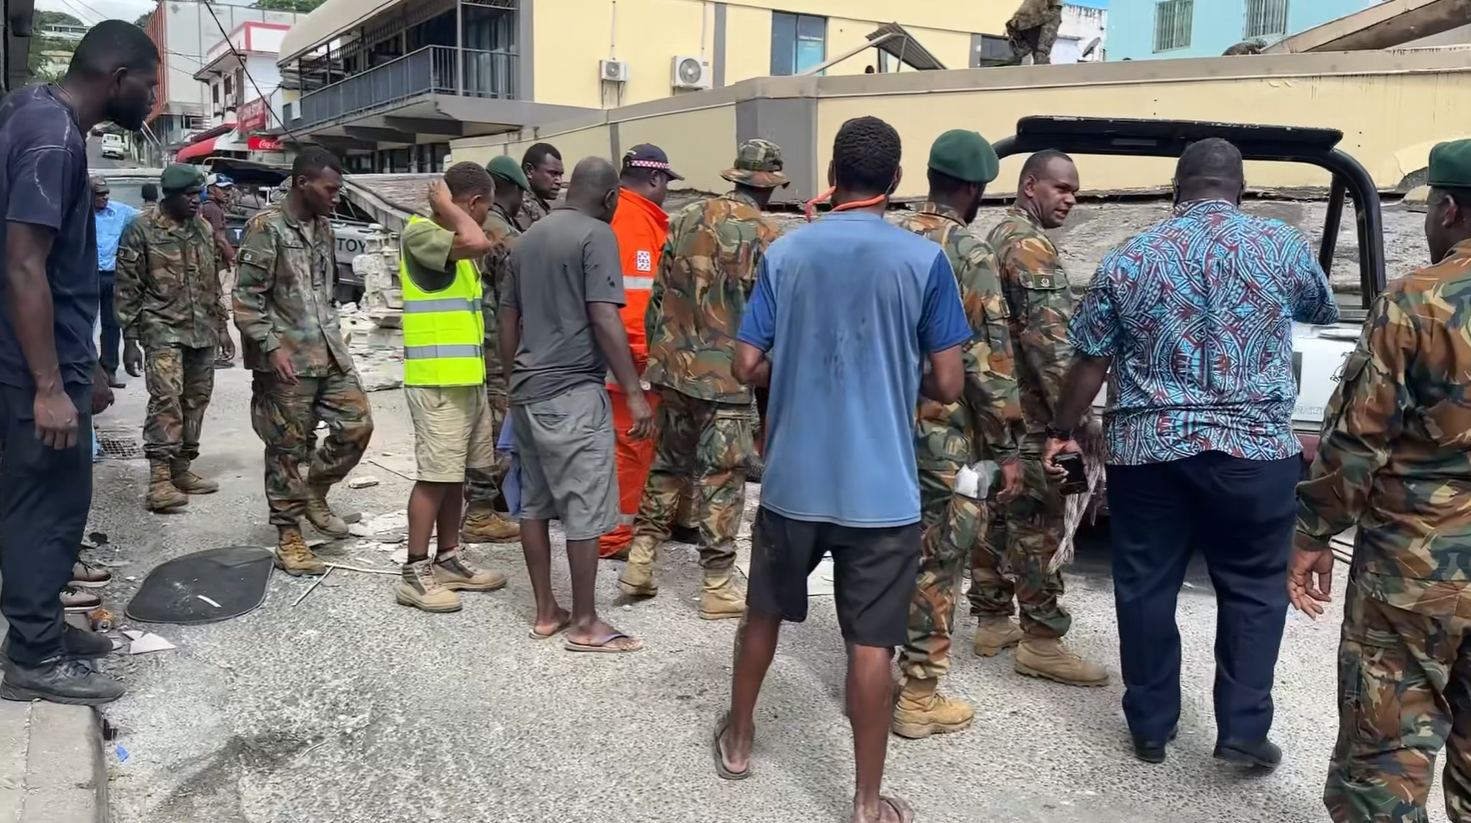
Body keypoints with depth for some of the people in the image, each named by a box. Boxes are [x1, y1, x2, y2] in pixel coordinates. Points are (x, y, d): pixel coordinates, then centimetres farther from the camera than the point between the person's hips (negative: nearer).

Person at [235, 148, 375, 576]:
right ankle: (289, 538, 11)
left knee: (357, 423, 4)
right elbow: (246, 297, -13)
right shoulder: (266, 227, -10)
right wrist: (272, 347, -20)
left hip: (330, 351, 7)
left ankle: (314, 492, 25)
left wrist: (335, 332, 16)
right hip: (287, 358, -7)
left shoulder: (323, 226, 12)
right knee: (288, 448, 0)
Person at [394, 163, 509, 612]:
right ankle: (415, 573, 2)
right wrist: (447, 206, -15)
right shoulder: (420, 232, -13)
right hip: (435, 380, -9)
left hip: (467, 377, 9)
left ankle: (448, 559, 23)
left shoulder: (455, 240, 17)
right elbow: (478, 243, -30)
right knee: (435, 474, -6)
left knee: (456, 473, 13)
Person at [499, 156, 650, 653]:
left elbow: (507, 319, 18)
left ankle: (545, 612, 21)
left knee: (535, 504, 13)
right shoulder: (596, 235, -9)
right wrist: (634, 393, -16)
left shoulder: (529, 237, 15)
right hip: (573, 393, -8)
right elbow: (604, 319, -17)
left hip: (527, 392, 9)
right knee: (585, 511, -1)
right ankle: (584, 624, 6)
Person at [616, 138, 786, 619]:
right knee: (722, 479, 2)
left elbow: (659, 296, 10)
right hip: (729, 375, -5)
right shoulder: (766, 237, -10)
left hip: (675, 367, 5)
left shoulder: (686, 220, 7)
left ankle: (640, 562, 20)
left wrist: (657, 354, 19)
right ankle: (717, 587, 10)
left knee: (666, 463, 18)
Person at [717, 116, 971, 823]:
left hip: (793, 478, 3)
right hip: (881, 488, -2)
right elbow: (947, 386, -6)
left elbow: (748, 368, -1)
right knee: (871, 642, 5)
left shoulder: (785, 252, -1)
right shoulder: (925, 260, -7)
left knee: (765, 612, 21)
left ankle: (738, 739, 38)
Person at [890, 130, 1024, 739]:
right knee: (935, 565, 3)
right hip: (946, 436, -7)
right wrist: (1006, 448, -10)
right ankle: (919, 698, 12)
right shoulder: (970, 253, -13)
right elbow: (989, 360, -16)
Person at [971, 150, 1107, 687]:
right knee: (1037, 526, -5)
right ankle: (1041, 643, 1)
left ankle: (992, 623, 22)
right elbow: (1048, 338, -22)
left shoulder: (999, 238, 18)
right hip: (1029, 413, -10)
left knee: (998, 517, 14)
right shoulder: (1031, 246, -15)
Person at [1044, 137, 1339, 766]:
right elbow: (1324, 313, 20)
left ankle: (1150, 727, 19)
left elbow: (1090, 362, 3)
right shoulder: (1283, 246, 0)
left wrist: (1062, 431, 17)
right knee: (1253, 588, 12)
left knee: (1146, 588, 11)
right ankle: (1242, 728, 11)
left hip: (1147, 448, 1)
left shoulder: (1128, 259, 1)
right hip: (1254, 447, -1)